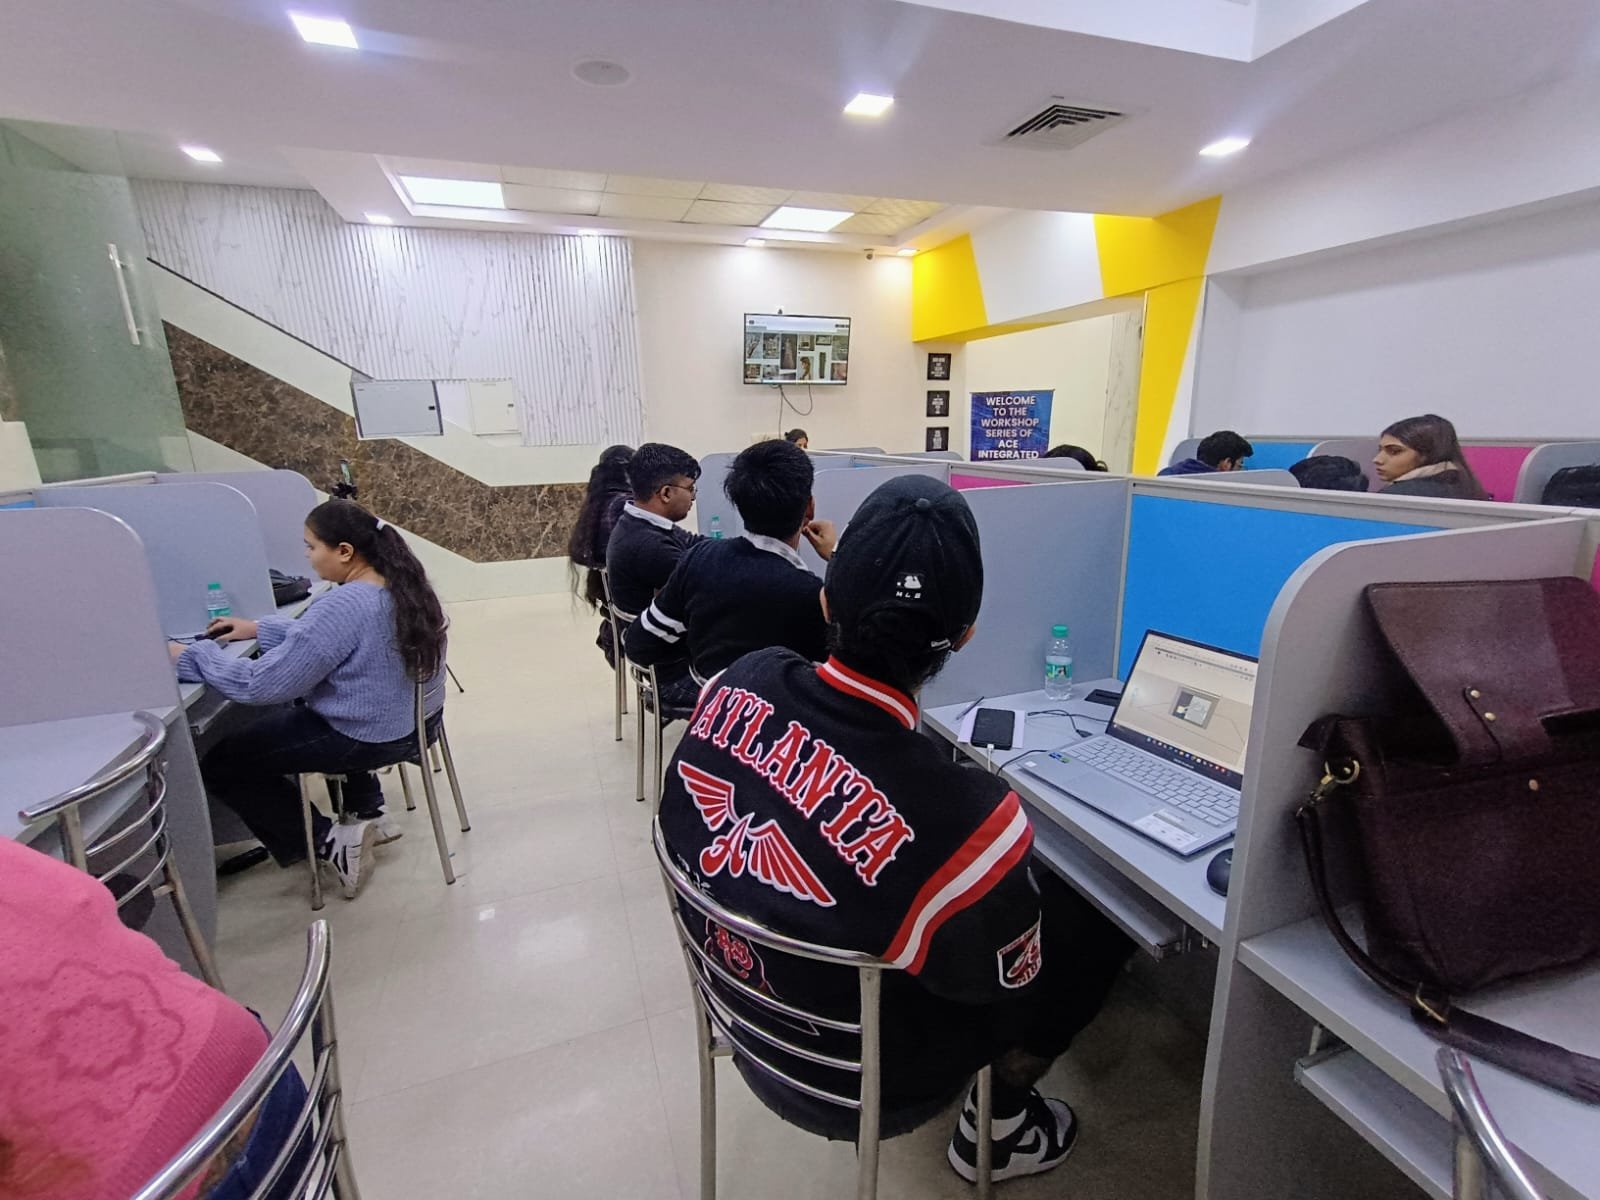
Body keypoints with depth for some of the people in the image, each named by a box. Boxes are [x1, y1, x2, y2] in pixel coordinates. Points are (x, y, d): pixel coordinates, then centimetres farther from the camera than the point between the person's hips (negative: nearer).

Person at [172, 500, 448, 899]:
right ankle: (368, 813, 33)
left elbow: (263, 684, -24)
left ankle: (331, 842, 6)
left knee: (219, 764, 6)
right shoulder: (403, 584, -1)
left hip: (367, 738, -9)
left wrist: (189, 656, -11)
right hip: (411, 719, 9)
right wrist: (260, 629, 10)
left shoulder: (341, 608, -28)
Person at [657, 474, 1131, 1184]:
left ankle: (985, 1100, 35)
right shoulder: (963, 820, -39)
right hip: (858, 1080, -4)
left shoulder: (739, 684, -23)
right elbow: (1012, 979, -17)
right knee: (1099, 920, 11)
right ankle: (995, 1123, 29)